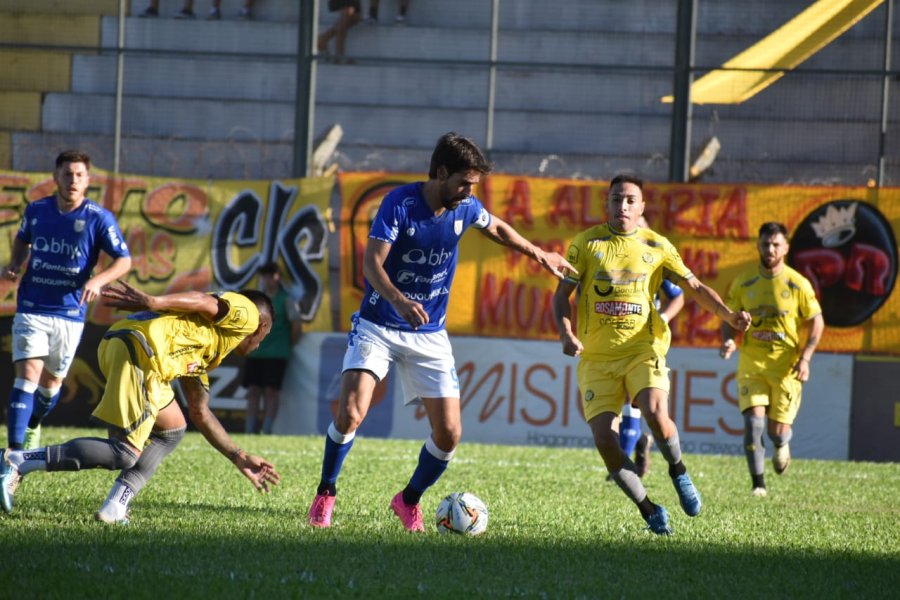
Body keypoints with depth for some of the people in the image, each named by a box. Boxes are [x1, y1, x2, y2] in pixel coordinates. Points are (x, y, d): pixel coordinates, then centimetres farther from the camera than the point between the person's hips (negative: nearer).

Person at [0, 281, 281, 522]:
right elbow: (206, 302, -4)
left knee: (172, 429, 23)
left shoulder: (201, 355, 39)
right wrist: (154, 302, -21)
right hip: (141, 348, -9)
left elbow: (200, 414, 43)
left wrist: (240, 458, 48)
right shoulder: (245, 314, 15)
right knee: (124, 454, -8)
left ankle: (115, 507, 10)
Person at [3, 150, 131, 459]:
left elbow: (123, 260, -6)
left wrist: (98, 280, -24)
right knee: (28, 374, -15)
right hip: (31, 309, 0)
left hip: (70, 313, 0)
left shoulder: (99, 218, -9)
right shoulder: (36, 210, 0)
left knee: (52, 380, 13)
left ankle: (33, 426, 44)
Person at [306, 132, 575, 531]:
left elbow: (496, 229, 22)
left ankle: (409, 500, 21)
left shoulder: (466, 208, -3)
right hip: (378, 327, -4)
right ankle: (325, 494, 2)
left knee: (449, 434, -4)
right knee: (350, 413, -21)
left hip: (429, 334, 4)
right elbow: (372, 263, -25)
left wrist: (539, 255, 26)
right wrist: (398, 299, -42)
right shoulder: (400, 202, -17)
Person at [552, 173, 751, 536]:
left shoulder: (656, 246, 5)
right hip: (596, 357, 1)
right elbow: (562, 295, 3)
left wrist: (729, 316, -6)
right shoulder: (586, 243, 2)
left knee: (656, 414, -27)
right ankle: (649, 511, 5)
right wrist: (566, 334, -15)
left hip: (643, 350, 0)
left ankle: (678, 472, 4)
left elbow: (694, 287, 10)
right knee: (604, 440, -12)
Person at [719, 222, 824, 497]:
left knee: (778, 430, -2)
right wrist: (728, 341, -13)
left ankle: (781, 445, 37)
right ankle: (758, 483, -6)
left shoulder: (798, 284, -5)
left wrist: (805, 358, -11)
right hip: (752, 364, 1)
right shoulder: (743, 283, 1)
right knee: (753, 421, -15)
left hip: (786, 367, -1)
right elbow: (730, 319, 10)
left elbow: (817, 322, 2)